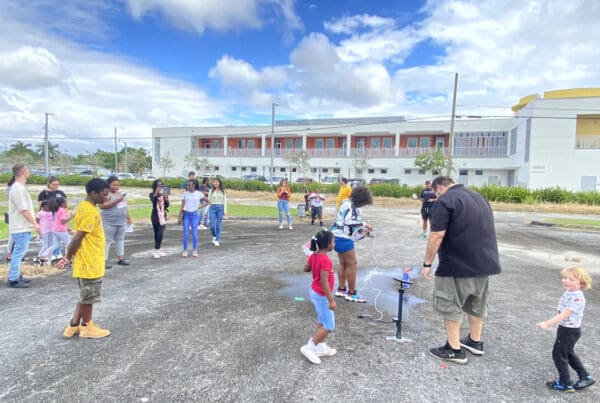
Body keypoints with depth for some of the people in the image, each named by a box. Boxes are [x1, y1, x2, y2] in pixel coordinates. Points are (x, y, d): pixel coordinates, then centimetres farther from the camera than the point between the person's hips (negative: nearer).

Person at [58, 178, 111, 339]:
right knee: (88, 297, 7)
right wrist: (68, 258, -10)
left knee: (86, 296, 20)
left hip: (88, 261, 9)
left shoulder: (83, 207, 9)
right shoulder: (91, 212, -22)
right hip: (90, 263, -9)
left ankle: (74, 325, 29)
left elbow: (78, 237, 10)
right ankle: (86, 327, 23)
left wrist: (69, 256, 12)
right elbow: (77, 238, -23)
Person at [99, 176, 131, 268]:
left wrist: (128, 217, 18)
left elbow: (124, 206, 21)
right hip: (109, 222, -7)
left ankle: (120, 258, 16)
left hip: (121, 222, 7)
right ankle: (104, 260, 3)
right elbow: (101, 206, -21)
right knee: (107, 240, -2)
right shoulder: (106, 194, -9)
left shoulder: (119, 193, 15)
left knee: (120, 239, 10)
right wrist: (116, 201, -23)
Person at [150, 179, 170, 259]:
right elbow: (154, 202, -20)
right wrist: (156, 193, -26)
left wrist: (166, 199, -15)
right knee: (156, 233, 4)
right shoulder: (152, 194, -2)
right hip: (155, 215, -2)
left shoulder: (164, 194, 5)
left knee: (161, 233, -5)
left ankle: (157, 250, 2)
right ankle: (159, 249, 12)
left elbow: (167, 205, 4)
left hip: (163, 215, 2)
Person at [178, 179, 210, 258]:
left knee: (194, 233, 0)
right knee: (186, 233, 0)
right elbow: (182, 207, 1)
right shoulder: (185, 194, 0)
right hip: (186, 215, 1)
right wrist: (179, 217, -3)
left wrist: (200, 207, -2)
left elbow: (208, 201, 8)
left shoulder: (199, 194, -2)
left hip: (194, 215, 0)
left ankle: (194, 251, 10)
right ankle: (185, 251, 8)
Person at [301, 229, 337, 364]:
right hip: (321, 296, -9)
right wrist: (331, 300, -23)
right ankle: (309, 348, 6)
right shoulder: (325, 260, -28)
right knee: (329, 326, 3)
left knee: (321, 322, 21)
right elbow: (324, 282, -28)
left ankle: (321, 348, 31)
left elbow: (306, 269, 14)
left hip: (314, 292, 9)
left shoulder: (314, 255, -2)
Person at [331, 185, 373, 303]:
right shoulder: (350, 205, -18)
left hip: (340, 238, 10)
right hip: (343, 239, -10)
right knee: (351, 264, 0)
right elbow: (349, 222, -30)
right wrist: (364, 224, -20)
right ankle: (352, 293, 10)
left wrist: (363, 230, 12)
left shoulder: (351, 205, 13)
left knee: (343, 264, 18)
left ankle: (341, 289, 29)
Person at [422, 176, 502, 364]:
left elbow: (437, 236, -20)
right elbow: (483, 230, 20)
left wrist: (427, 263, -12)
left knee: (450, 306, 5)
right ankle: (475, 342, 35)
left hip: (458, 265, -8)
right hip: (484, 263, 9)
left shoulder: (444, 201, -13)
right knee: (477, 304, 21)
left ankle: (454, 349, 12)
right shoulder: (479, 197, 14)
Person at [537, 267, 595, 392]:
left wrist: (547, 324, -36)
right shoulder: (568, 293, 1)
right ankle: (585, 377, 38)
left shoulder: (577, 298, -27)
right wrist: (549, 322, 18)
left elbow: (564, 314, -33)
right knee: (569, 353, 24)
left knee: (558, 354, 2)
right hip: (565, 328, 9)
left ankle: (565, 384, 16)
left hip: (570, 331, -9)